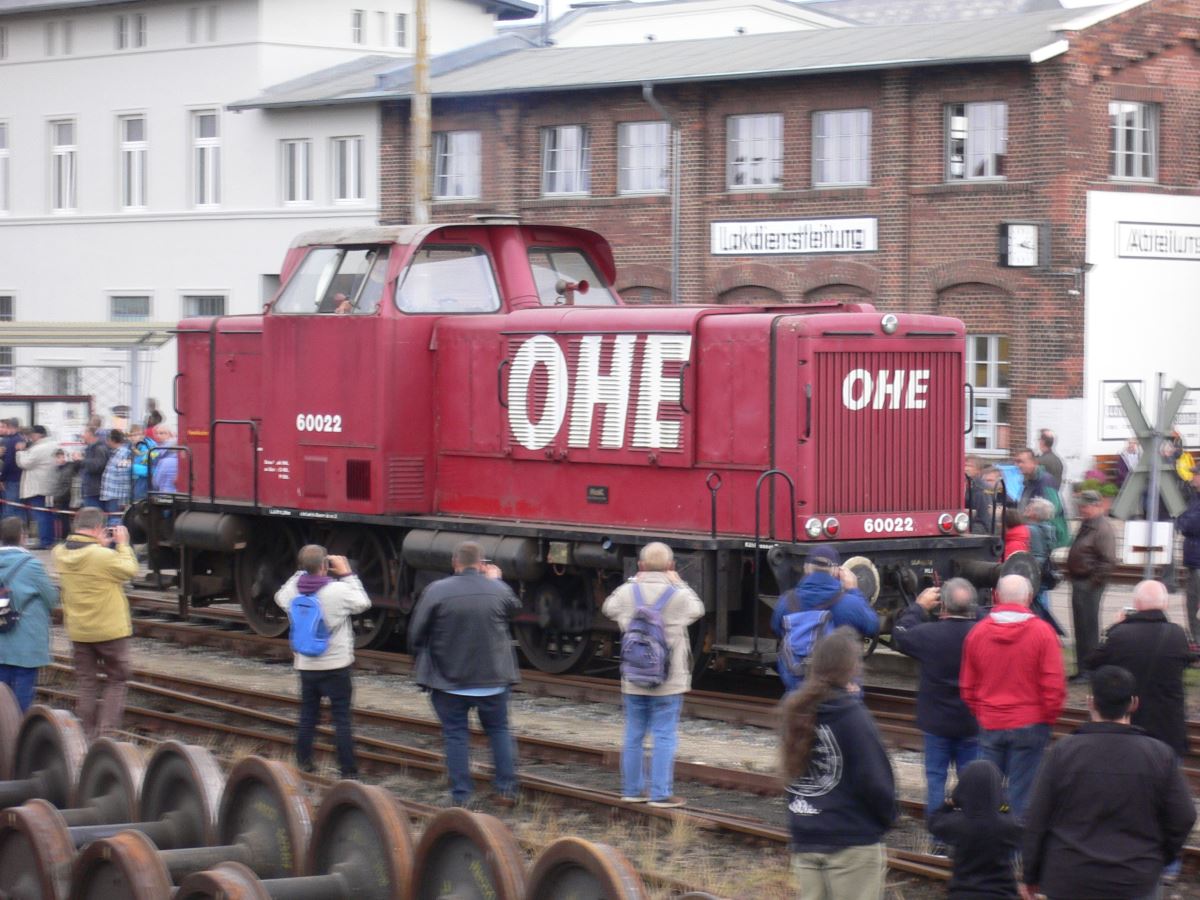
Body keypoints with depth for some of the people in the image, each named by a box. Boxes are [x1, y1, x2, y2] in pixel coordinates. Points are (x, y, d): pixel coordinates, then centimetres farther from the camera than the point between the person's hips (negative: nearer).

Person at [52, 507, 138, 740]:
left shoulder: (61, 553, -4)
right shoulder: (104, 556, -22)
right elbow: (129, 570, -9)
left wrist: (99, 545, 7)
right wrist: (123, 545, 1)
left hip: (77, 631, 5)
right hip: (110, 630, -5)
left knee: (86, 683, 14)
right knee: (116, 681, 9)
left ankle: (88, 735, 15)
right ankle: (107, 731, 0)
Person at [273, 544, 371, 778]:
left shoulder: (293, 592, -7)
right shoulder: (338, 590, -17)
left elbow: (280, 598, 18)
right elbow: (363, 604, 0)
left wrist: (301, 573, 15)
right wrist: (347, 574, 4)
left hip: (305, 666, 4)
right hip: (336, 666, -4)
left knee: (307, 715, 16)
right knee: (342, 719, 1)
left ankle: (303, 763, 20)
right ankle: (348, 772, 2)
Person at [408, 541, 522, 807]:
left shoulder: (436, 591, -12)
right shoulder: (498, 590, -6)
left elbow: (416, 635, -7)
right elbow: (515, 607, 17)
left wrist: (423, 661, 11)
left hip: (449, 680, -2)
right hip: (493, 680, 2)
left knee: (455, 734, 7)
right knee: (499, 730, 17)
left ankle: (461, 796, 6)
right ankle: (506, 789, 15)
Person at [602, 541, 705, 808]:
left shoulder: (627, 593, -6)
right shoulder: (679, 595, -12)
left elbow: (608, 608, 16)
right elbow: (697, 610, 10)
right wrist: (679, 583, 16)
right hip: (668, 683, -3)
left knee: (633, 736, 13)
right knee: (664, 737, 1)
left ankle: (632, 789, 21)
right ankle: (660, 794, -1)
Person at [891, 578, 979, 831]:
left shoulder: (929, 634, -18)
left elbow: (900, 635, 1)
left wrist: (919, 607, 9)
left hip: (936, 722, -1)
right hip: (972, 723, 1)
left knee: (936, 776, 9)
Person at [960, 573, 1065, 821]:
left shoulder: (977, 632, 1)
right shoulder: (1041, 632, -9)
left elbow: (967, 687, 8)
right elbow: (1054, 687, -9)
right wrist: (1047, 719, 6)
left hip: (989, 725, 3)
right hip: (1030, 725, -3)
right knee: (1022, 793, 1)